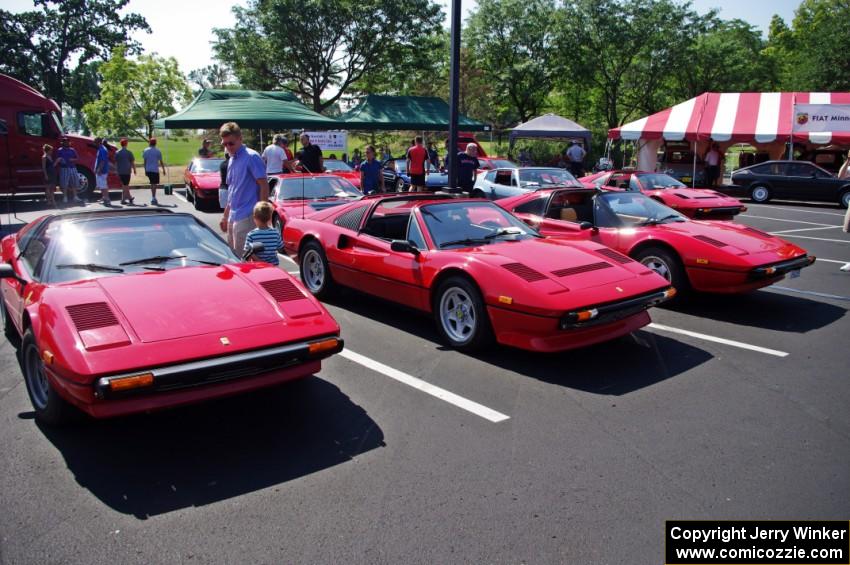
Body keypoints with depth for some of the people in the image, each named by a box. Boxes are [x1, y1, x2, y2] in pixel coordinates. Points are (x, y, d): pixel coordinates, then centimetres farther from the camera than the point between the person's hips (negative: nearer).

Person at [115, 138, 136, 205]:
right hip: (127, 171, -4)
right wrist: (134, 169, 8)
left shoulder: (117, 152, 5)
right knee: (125, 185, -1)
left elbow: (116, 162, 10)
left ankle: (129, 197, 28)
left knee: (125, 184, 17)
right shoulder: (129, 152, -7)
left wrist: (117, 170, 18)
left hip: (120, 171, 4)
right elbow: (132, 162, -4)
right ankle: (123, 200, -2)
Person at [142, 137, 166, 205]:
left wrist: (145, 170, 15)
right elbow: (161, 162, -3)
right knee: (154, 184, -4)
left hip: (148, 170, 4)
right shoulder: (158, 151, -5)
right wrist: (163, 170, 7)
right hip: (155, 170, -4)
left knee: (152, 184, 16)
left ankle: (153, 198, 19)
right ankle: (153, 198, -9)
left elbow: (144, 161, 8)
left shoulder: (145, 151, 5)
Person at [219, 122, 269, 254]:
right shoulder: (232, 160, 15)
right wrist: (225, 216, 21)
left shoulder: (251, 157, -10)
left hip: (246, 217, -9)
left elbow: (264, 186, -13)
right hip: (233, 217, 9)